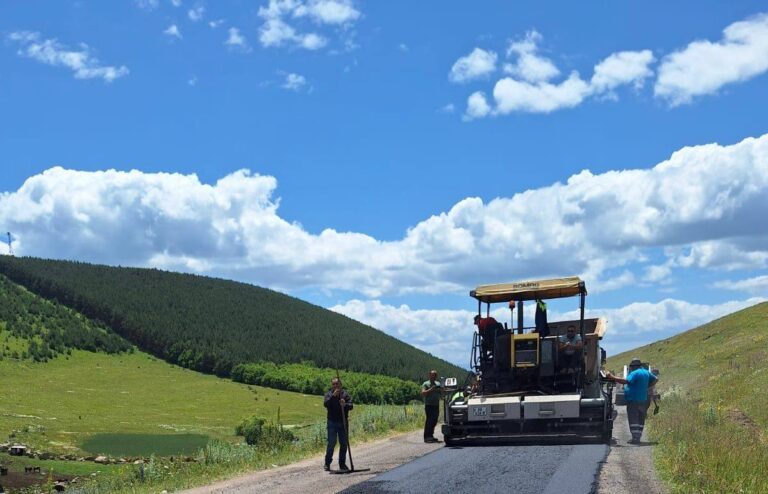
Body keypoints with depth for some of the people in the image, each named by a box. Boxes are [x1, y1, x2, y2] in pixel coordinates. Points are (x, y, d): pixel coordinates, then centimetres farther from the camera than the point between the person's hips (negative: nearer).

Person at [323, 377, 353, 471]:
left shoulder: (345, 394, 5)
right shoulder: (329, 394, 1)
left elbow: (351, 406, -7)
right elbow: (325, 404, -18)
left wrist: (345, 405, -28)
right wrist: (333, 396, -31)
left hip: (343, 422, 2)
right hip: (332, 422, -2)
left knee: (344, 443, 6)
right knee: (331, 443, -6)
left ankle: (342, 464, 17)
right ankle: (327, 464, 4)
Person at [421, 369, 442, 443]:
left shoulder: (438, 384, 17)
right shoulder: (425, 384, -1)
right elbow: (423, 393, -13)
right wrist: (431, 389, -22)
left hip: (436, 405, 6)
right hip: (429, 405, -6)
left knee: (434, 421, 9)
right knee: (429, 421, -10)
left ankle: (430, 436, 20)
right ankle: (427, 437, -8)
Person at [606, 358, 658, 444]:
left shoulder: (635, 373, -15)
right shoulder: (646, 372, 13)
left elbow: (626, 381, -28)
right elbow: (655, 379, 27)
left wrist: (612, 377, -28)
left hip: (633, 400, -9)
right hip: (643, 400, 9)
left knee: (633, 420, -6)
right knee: (640, 420, 12)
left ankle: (635, 437, -11)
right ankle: (638, 437, 16)